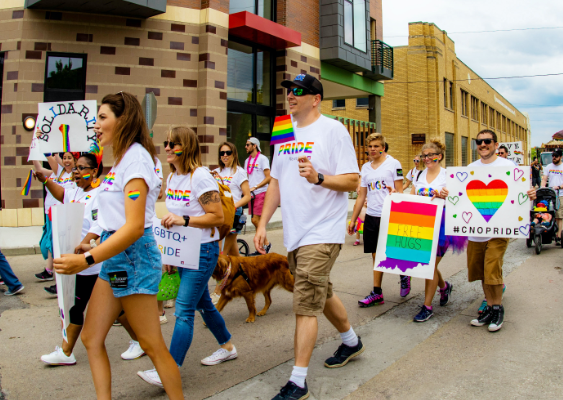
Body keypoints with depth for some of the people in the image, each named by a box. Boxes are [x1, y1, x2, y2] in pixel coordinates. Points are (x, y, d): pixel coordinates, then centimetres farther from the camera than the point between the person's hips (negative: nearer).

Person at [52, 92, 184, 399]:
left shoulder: (136, 157, -15)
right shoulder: (121, 158, 13)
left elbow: (134, 226, -24)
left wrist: (86, 260, -25)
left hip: (132, 257, -10)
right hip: (114, 256, 10)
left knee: (152, 345, 0)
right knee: (91, 339, 12)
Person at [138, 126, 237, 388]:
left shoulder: (200, 177, -16)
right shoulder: (172, 177, 11)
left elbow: (217, 217, -18)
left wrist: (184, 220, -27)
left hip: (203, 250, -9)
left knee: (184, 310, -9)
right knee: (202, 303, 18)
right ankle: (227, 347, 36)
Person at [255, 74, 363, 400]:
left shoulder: (333, 130, -8)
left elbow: (352, 181, -11)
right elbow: (276, 182, 16)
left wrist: (318, 178, -28)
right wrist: (263, 223, 11)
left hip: (321, 233, -8)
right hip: (295, 232, 8)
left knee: (305, 305, -8)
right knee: (320, 294, 21)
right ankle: (352, 342, 44)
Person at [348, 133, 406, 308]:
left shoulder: (393, 164, -1)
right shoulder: (365, 168, 14)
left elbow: (400, 191, -2)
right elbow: (361, 196, 17)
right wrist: (352, 220, 15)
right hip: (371, 216, 5)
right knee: (376, 254, 7)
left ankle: (403, 274, 30)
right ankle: (377, 293, 12)